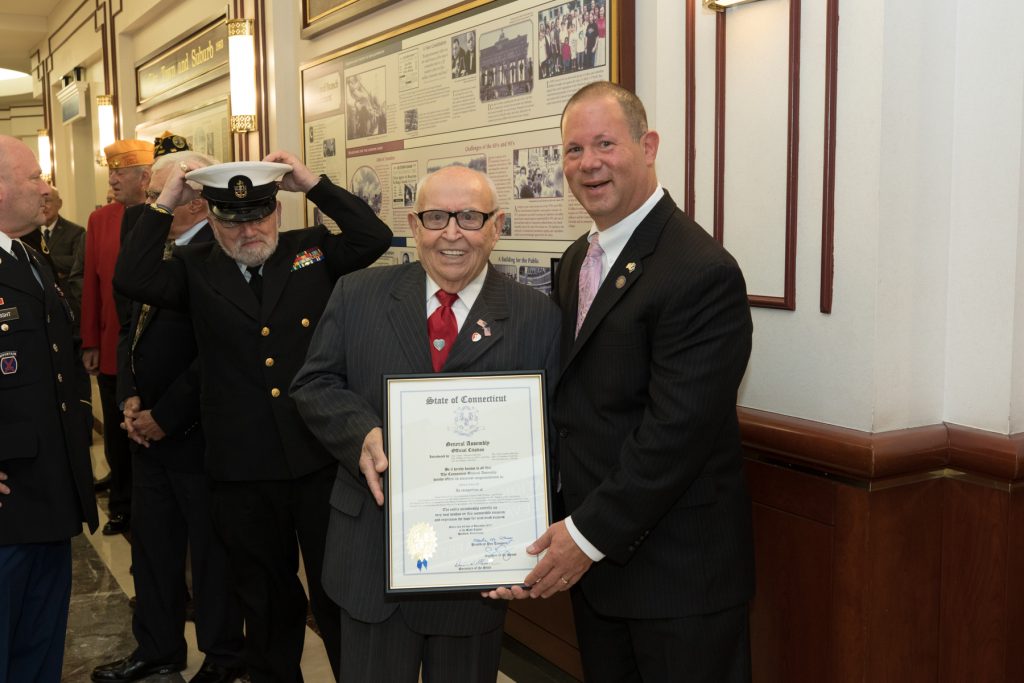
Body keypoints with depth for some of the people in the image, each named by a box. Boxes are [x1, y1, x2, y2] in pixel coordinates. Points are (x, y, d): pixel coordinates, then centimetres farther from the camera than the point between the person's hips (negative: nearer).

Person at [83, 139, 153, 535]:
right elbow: (91, 283, 5)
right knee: (117, 437, 14)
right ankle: (122, 509, 31)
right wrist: (90, 343, 3)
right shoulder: (99, 220, 5)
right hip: (112, 348, 4)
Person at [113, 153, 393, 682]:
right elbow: (131, 279, -11)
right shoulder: (196, 271, 3)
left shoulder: (313, 250, 3)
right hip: (242, 474, 1)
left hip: (321, 459, -1)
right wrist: (165, 204, -11)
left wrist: (313, 184, -11)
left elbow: (374, 238, -9)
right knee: (266, 599, 19)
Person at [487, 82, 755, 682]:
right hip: (591, 559, 8)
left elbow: (677, 430, -23)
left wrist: (590, 535, -17)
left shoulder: (702, 272, -19)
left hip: (678, 570, -8)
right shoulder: (578, 260, 9)